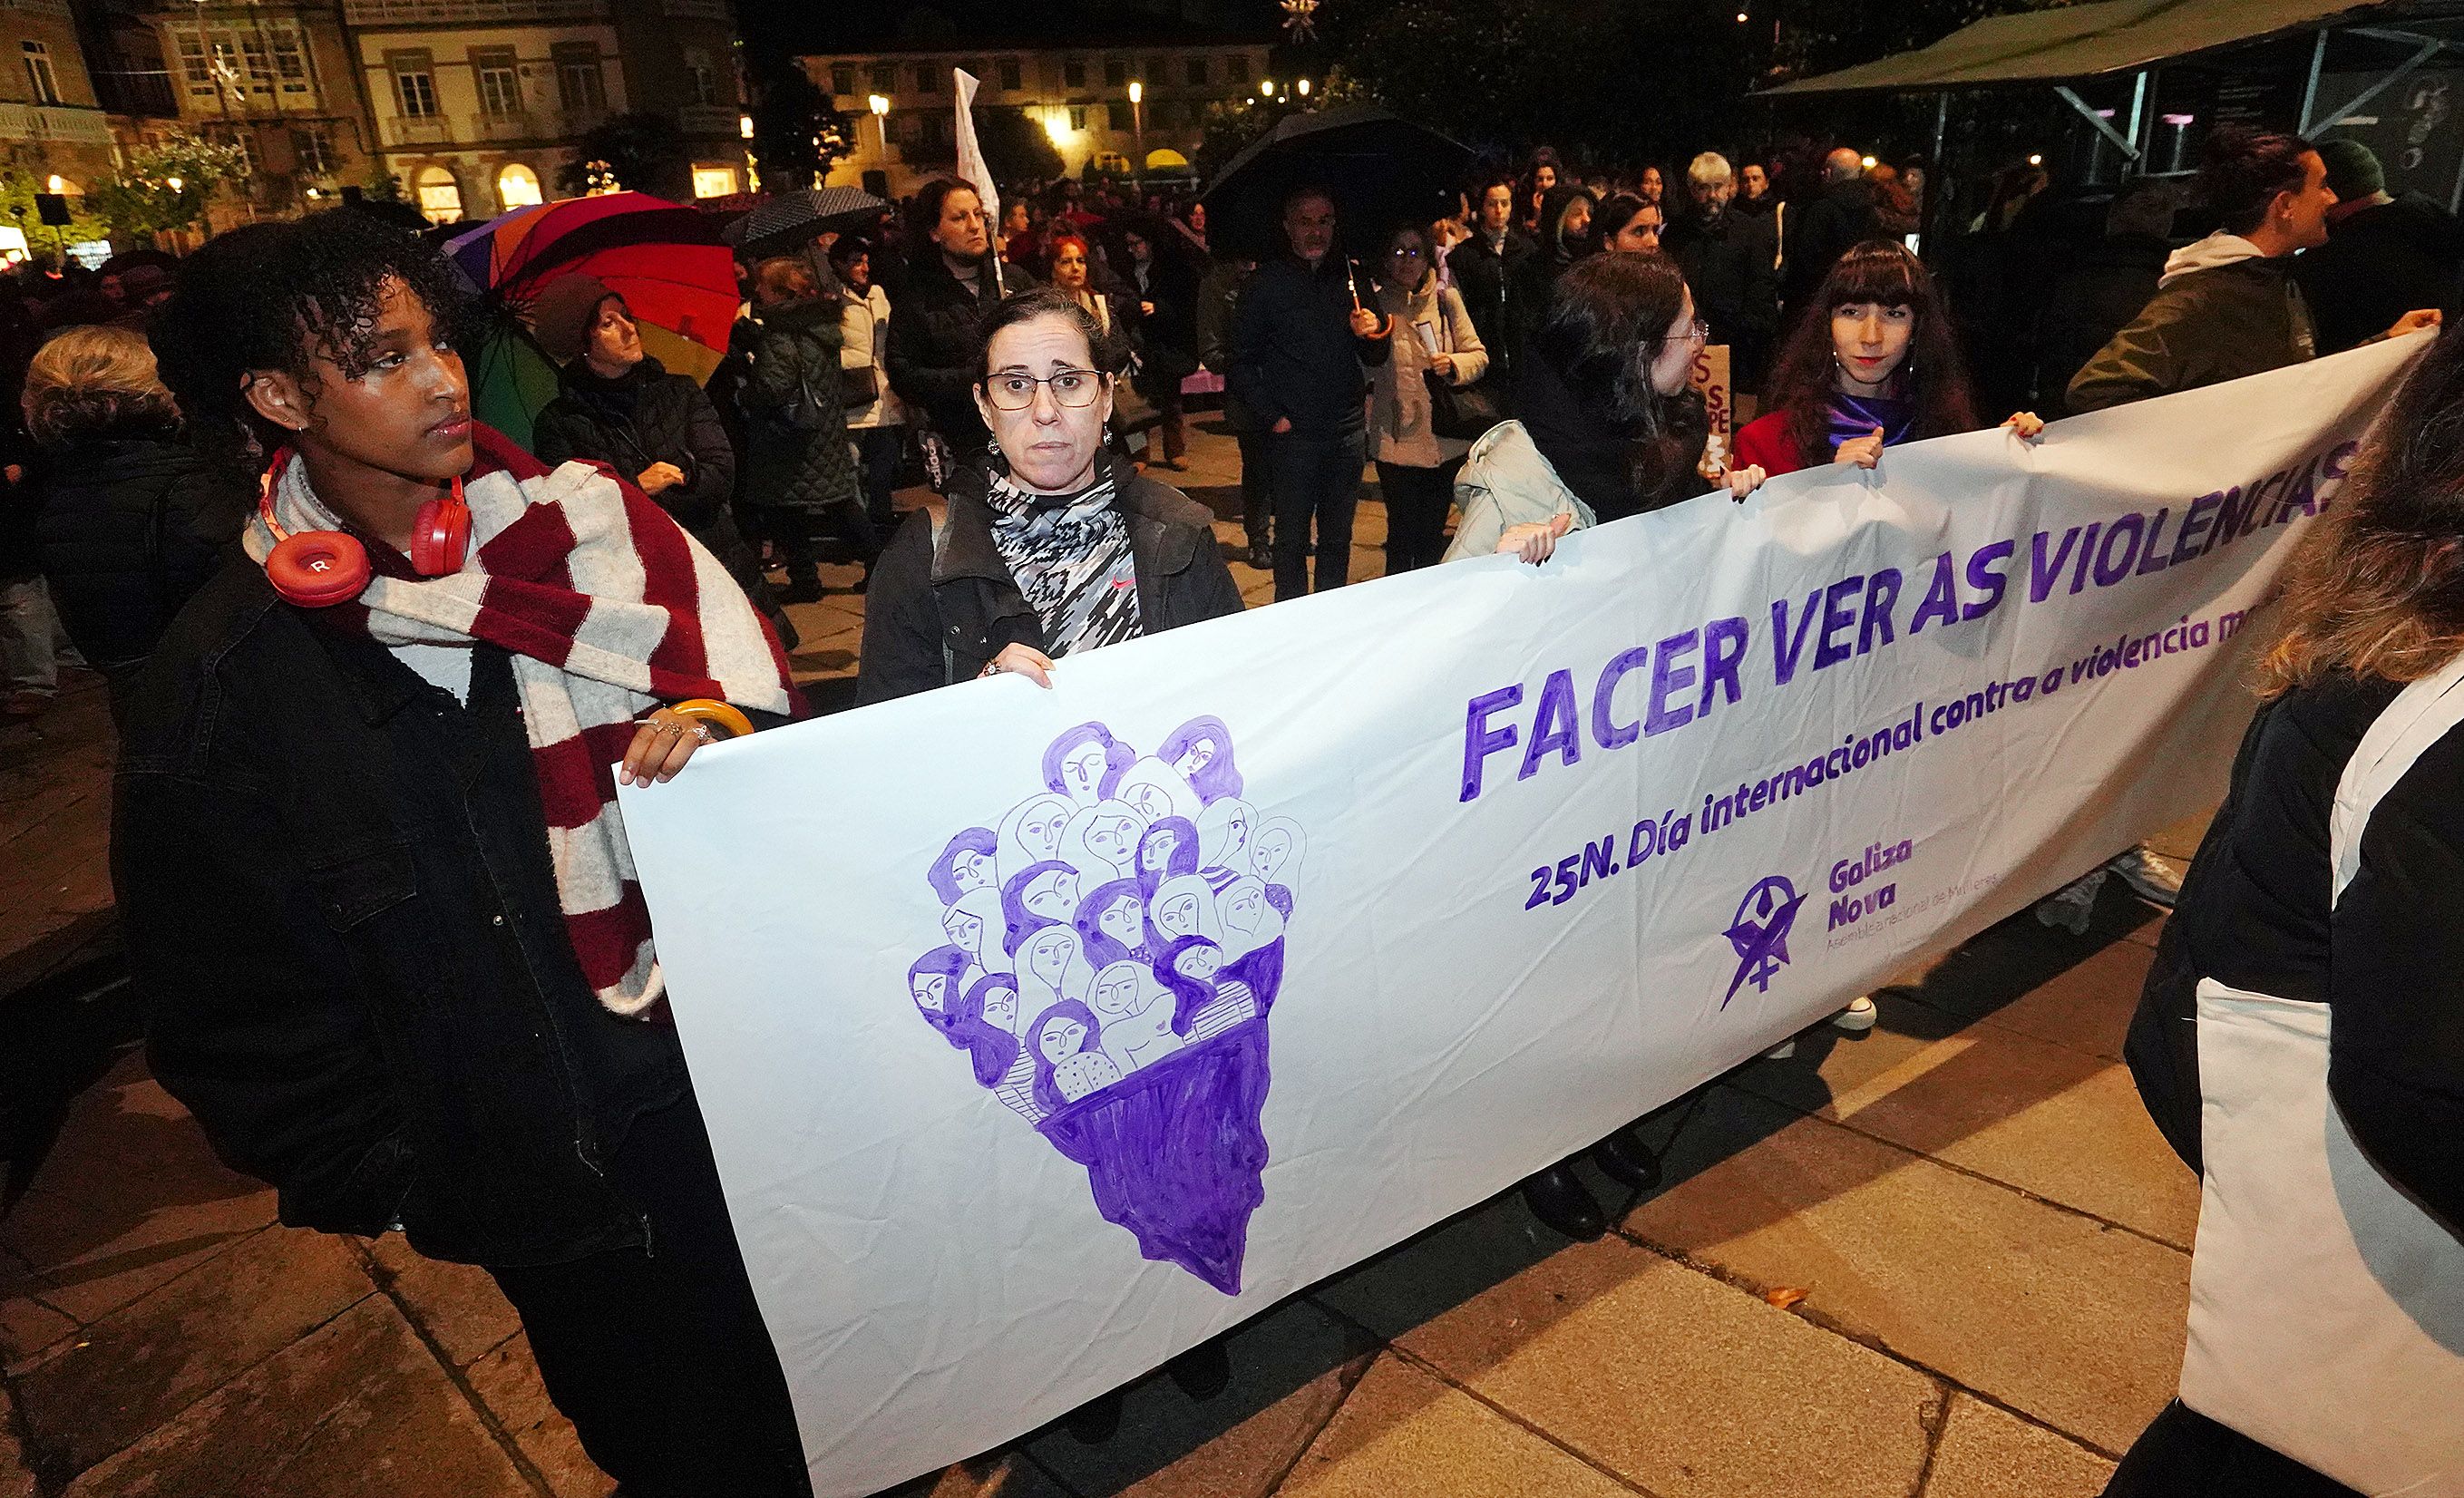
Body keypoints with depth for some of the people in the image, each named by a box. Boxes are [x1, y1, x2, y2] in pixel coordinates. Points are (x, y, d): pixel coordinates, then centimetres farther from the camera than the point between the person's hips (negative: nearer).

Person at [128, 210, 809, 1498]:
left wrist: (719, 730, -21)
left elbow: (770, 706, 1)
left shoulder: (585, 521, -3)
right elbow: (232, 1000, 1)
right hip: (548, 1172, -1)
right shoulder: (219, 687, -6)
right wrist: (371, 1188, 1)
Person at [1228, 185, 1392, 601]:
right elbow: (1242, 361, 0)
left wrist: (1374, 334, -9)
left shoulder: (1351, 278, 9)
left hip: (1347, 431, 3)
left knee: (1338, 536, 12)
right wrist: (1273, 417, -8)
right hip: (1294, 434, -3)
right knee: (1292, 537, 3)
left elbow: (1375, 359, 14)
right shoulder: (1266, 283, -1)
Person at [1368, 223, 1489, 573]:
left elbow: (1479, 356, 7)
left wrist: (1453, 365, -14)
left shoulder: (1446, 299, 2)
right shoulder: (1377, 304, -2)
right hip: (1397, 440, -2)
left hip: (1446, 440, 2)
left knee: (1433, 533, 14)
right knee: (1402, 534, 2)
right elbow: (1364, 374, -6)